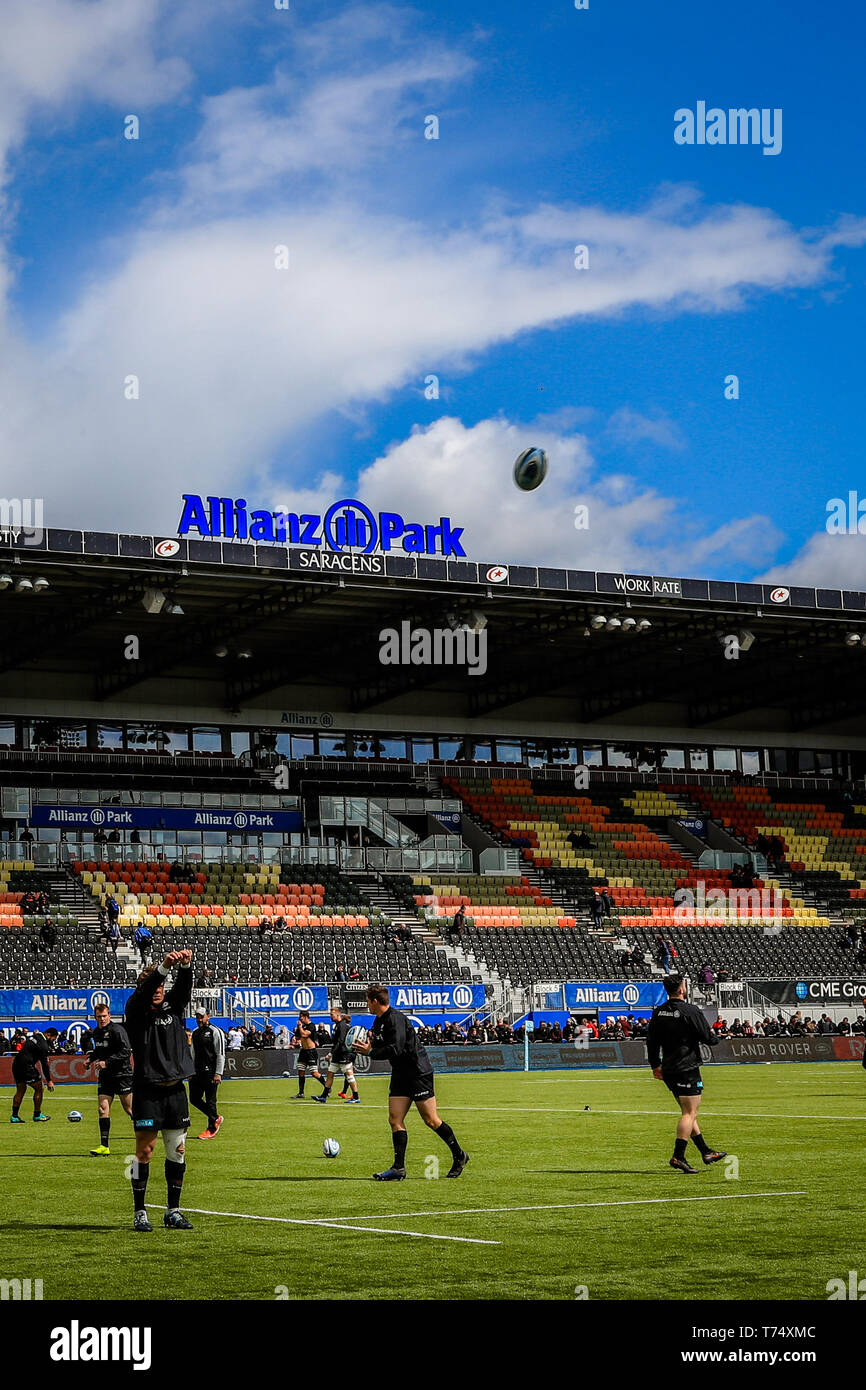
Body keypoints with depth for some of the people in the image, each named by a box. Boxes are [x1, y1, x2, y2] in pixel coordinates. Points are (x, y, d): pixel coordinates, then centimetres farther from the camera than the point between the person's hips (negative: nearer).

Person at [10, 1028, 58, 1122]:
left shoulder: (34, 1036, 13)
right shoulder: (43, 1045, -13)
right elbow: (44, 1064, -15)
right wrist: (49, 1081, -12)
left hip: (16, 1063, 9)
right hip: (27, 1066, -9)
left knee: (21, 1090, 14)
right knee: (39, 1088, 2)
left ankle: (14, 1116, 11)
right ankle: (37, 1115, 8)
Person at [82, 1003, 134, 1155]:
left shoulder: (117, 1030, -13)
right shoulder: (95, 1032, 10)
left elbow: (126, 1051, -20)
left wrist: (107, 1062, -23)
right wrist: (91, 1058, 7)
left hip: (122, 1074, -7)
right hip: (105, 1076, 7)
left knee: (129, 1109, 0)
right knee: (103, 1108, -3)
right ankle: (104, 1147, -2)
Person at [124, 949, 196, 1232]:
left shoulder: (174, 1007, 13)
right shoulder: (136, 1010, 1)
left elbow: (184, 987, -4)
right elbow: (144, 992, -18)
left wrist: (186, 966, -26)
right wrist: (165, 966, -34)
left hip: (175, 1089, 5)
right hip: (147, 1090, -4)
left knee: (177, 1150, 6)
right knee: (145, 1150, -4)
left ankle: (173, 1211, 15)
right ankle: (140, 1213, 2)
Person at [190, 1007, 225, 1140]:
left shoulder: (215, 1032, -7)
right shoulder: (195, 1033, 16)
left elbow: (221, 1054, -10)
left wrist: (218, 1073, -16)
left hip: (210, 1072, -8)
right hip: (197, 1072, 8)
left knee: (210, 1100, -4)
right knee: (194, 1099, 6)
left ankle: (211, 1129, 6)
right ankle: (215, 1119, 23)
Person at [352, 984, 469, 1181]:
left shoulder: (395, 1018, -19)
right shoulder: (379, 1021, 12)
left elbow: (396, 1049, -27)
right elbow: (381, 1046, 19)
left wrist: (370, 1051, -20)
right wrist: (367, 1045, 1)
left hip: (419, 1073, -9)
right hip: (400, 1074, 9)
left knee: (431, 1120, -3)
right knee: (395, 1119, -2)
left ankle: (459, 1156, 13)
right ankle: (399, 1168, -4)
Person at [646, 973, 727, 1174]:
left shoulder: (658, 1012, 7)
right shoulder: (690, 1011, -14)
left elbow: (651, 1041, 13)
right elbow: (709, 1038, -10)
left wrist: (655, 1065, 22)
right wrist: (714, 1036, 14)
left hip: (668, 1070, 8)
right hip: (687, 1069, -8)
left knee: (689, 1112, 16)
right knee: (689, 1113, -5)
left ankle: (706, 1152, 24)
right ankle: (678, 1156, -14)